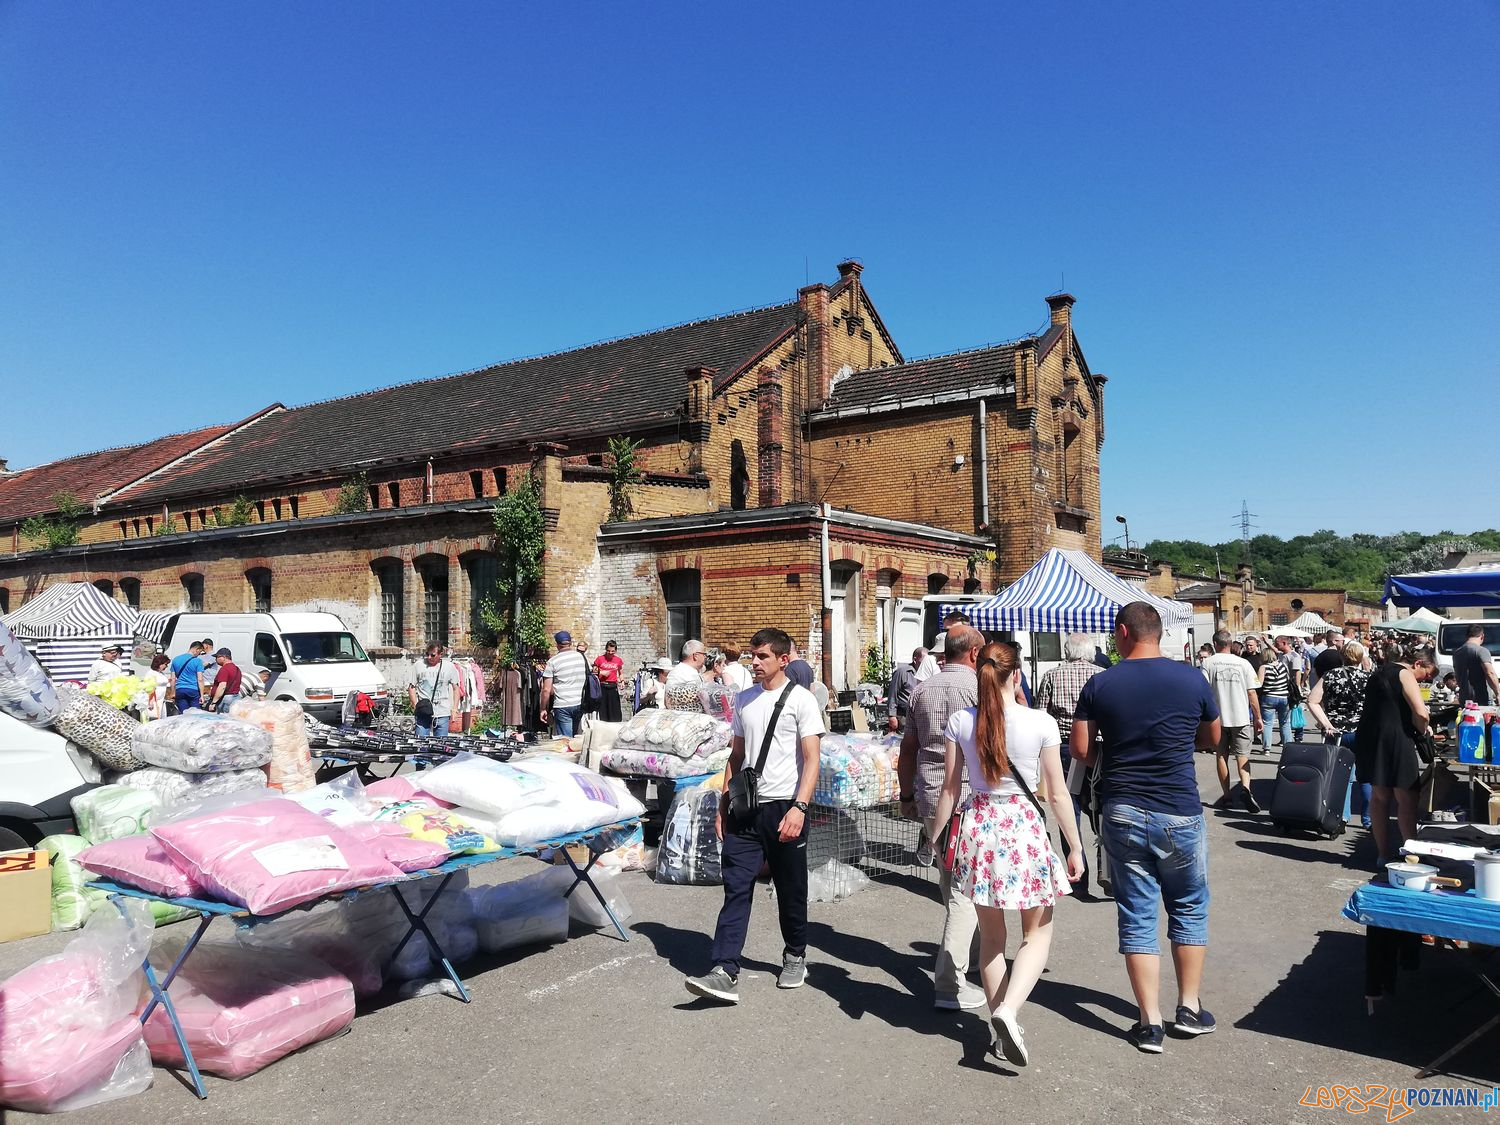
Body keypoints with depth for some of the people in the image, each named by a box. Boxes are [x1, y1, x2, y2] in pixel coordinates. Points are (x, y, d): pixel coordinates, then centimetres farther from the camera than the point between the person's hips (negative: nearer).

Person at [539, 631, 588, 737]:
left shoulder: (553, 661, -5)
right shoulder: (583, 657, 6)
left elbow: (546, 690, -7)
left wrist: (543, 709, 2)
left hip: (562, 706, -4)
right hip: (581, 704, 4)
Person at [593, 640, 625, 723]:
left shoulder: (618, 660, 7)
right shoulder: (600, 658, 0)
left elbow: (620, 673, 17)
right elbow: (593, 672, 7)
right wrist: (601, 673, -10)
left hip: (613, 687, 2)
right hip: (602, 687, -2)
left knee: (615, 709, -1)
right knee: (602, 709, -2)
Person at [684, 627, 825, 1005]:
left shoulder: (801, 699, -5)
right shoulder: (745, 700, 12)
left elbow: (811, 760, -11)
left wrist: (799, 807, -21)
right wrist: (724, 805, 14)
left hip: (784, 809, -4)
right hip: (745, 809, 4)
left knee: (791, 891, 11)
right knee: (736, 889, -4)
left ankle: (795, 957, 31)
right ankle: (725, 973, -5)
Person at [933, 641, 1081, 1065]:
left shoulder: (960, 721, -5)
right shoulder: (1040, 723, -11)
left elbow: (950, 789, 0)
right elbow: (1058, 794, -5)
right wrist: (1075, 847, 7)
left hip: (978, 827, 3)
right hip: (1024, 828, -3)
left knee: (990, 936, 18)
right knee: (1038, 934, 14)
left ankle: (1000, 1028, 25)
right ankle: (1008, 1010, -7)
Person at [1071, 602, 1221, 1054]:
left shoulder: (1099, 685, -6)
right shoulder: (1192, 679, -5)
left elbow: (1080, 750, -2)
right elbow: (1212, 738, 10)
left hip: (1123, 813, 0)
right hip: (1180, 814, 0)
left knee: (1137, 917, 8)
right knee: (1189, 908, 19)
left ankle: (1150, 1022, 12)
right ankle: (1189, 1008, 27)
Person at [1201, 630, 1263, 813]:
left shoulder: (1208, 663, -4)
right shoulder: (1243, 663, 0)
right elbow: (1251, 693, 1)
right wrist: (1258, 717, 10)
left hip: (1218, 718, 0)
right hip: (1241, 717, 1)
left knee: (1221, 756, 10)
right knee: (1242, 756, 4)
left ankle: (1227, 797, 14)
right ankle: (1244, 787, -20)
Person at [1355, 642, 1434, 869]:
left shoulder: (1378, 673, 19)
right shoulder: (1404, 674, -7)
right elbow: (1420, 713, -18)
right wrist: (1422, 730, 1)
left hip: (1368, 738, 8)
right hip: (1395, 740, -8)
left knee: (1379, 797, 13)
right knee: (1406, 799, 1)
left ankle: (1383, 854, 18)